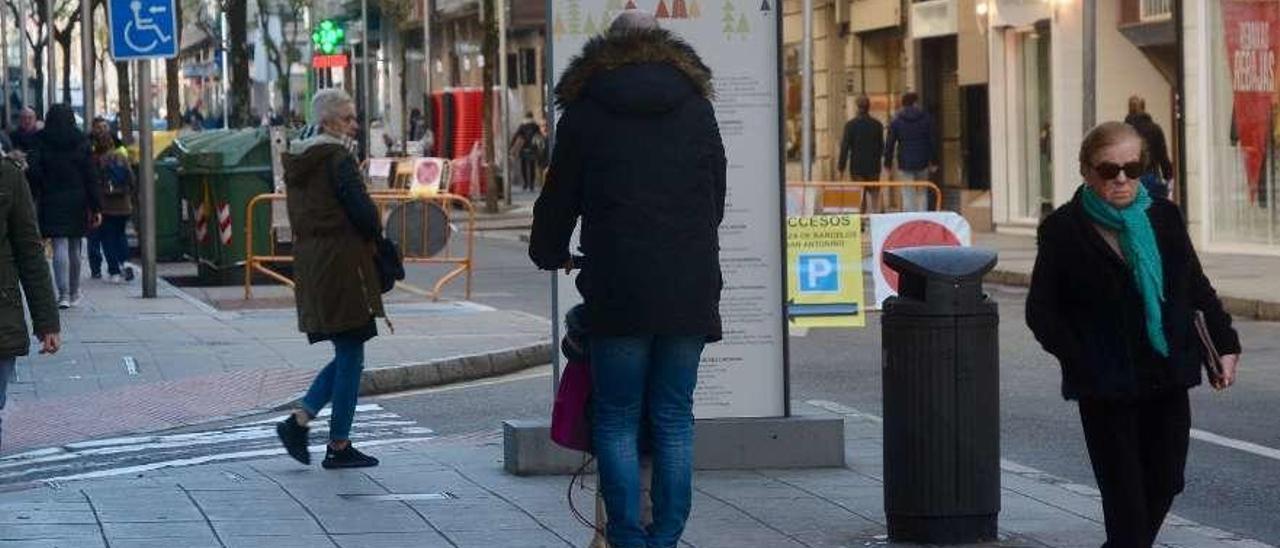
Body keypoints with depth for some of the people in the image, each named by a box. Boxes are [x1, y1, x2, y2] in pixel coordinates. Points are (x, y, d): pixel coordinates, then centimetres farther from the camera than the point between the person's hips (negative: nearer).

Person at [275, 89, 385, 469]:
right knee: (350, 356, 0)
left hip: (310, 264, 9)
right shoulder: (339, 160, -14)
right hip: (343, 265, -9)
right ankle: (339, 446, 3)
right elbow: (364, 213, -18)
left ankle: (299, 420, 6)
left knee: (346, 354, 16)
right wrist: (375, 238, 4)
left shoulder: (298, 163, 12)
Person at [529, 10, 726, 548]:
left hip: (618, 288, -2)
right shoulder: (697, 106, 10)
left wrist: (549, 253, 30)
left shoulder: (585, 110, 4)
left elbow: (560, 196, 11)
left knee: (617, 420, 4)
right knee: (674, 418, 8)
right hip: (690, 290, 2)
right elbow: (716, 196, 15)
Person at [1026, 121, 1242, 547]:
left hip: (1167, 379, 5)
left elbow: (1197, 287, 16)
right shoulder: (1063, 231, -4)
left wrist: (1225, 344, 8)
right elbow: (1041, 311, -3)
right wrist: (1080, 361, -12)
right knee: (1125, 495, -5)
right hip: (1106, 388, -4)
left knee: (1164, 482, 8)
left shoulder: (1164, 217, 8)